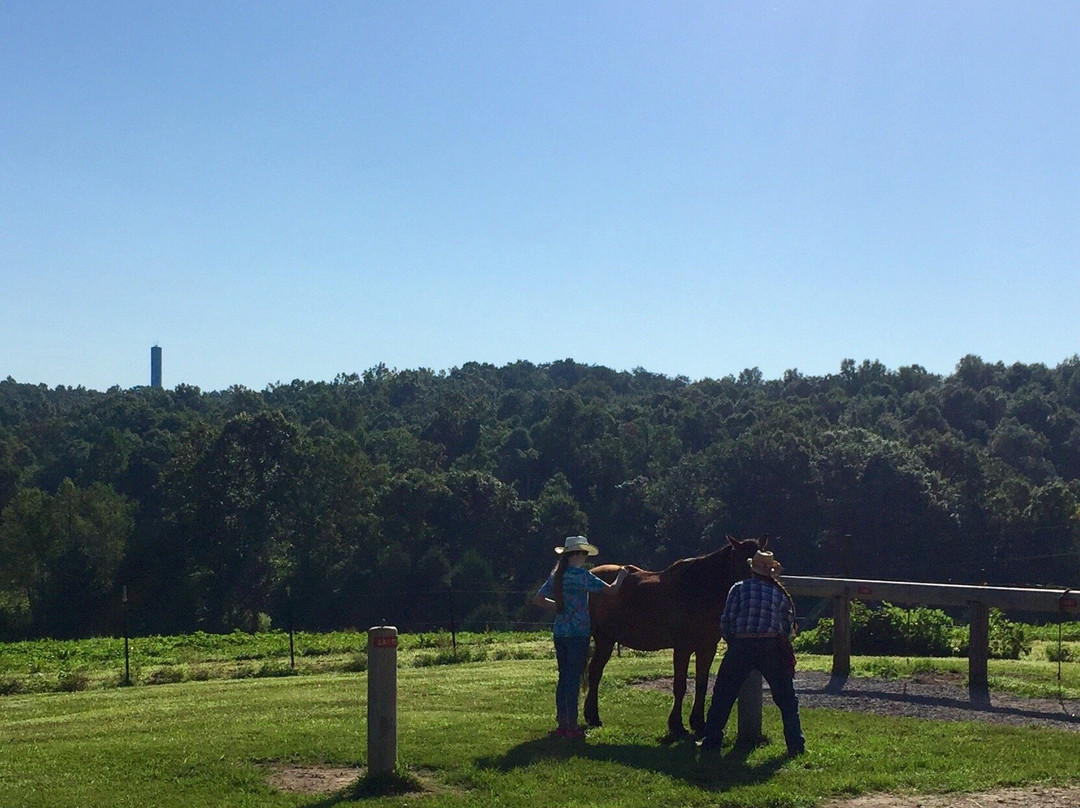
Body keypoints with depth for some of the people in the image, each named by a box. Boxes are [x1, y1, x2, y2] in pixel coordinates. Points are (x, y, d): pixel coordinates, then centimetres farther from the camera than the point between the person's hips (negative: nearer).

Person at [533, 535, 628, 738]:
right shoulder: (582, 575, -13)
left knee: (564, 677, 13)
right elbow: (611, 590, -13)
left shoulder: (556, 576, 8)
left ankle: (562, 724, 17)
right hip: (578, 633, -7)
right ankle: (571, 726, 0)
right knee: (574, 679, -3)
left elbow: (538, 599, 16)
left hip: (559, 632, 7)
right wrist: (621, 575, 5)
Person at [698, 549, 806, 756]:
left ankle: (711, 740, 13)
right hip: (772, 647, 1)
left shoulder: (739, 588, 4)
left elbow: (726, 622, 1)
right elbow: (788, 627, 9)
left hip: (741, 646, -1)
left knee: (723, 695, 11)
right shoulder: (780, 593, 10)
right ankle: (796, 744, 10)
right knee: (787, 699, 11)